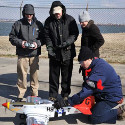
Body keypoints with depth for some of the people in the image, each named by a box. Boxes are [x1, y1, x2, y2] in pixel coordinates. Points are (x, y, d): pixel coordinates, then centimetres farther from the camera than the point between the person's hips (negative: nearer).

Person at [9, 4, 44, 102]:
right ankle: (21, 95, 13)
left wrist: (37, 43, -9)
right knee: (22, 74, 0)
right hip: (22, 54, -1)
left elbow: (43, 38, 11)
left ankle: (35, 94, 20)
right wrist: (20, 42, -12)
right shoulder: (18, 24, 3)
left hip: (35, 54, 1)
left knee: (34, 74, 7)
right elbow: (12, 37, 6)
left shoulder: (38, 24, 8)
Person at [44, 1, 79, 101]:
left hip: (67, 52, -1)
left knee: (67, 75, 8)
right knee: (53, 75, 7)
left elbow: (75, 34, -1)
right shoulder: (49, 21, 3)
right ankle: (53, 95, 19)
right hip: (54, 53, 1)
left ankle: (65, 94, 22)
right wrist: (50, 48, -9)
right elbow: (47, 36, 5)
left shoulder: (70, 20, -1)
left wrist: (67, 42, -17)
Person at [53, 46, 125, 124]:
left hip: (112, 98, -10)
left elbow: (87, 91, -30)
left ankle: (119, 110, -1)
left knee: (94, 119, -16)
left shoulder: (99, 70, -28)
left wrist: (68, 102, -29)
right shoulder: (97, 64, 3)